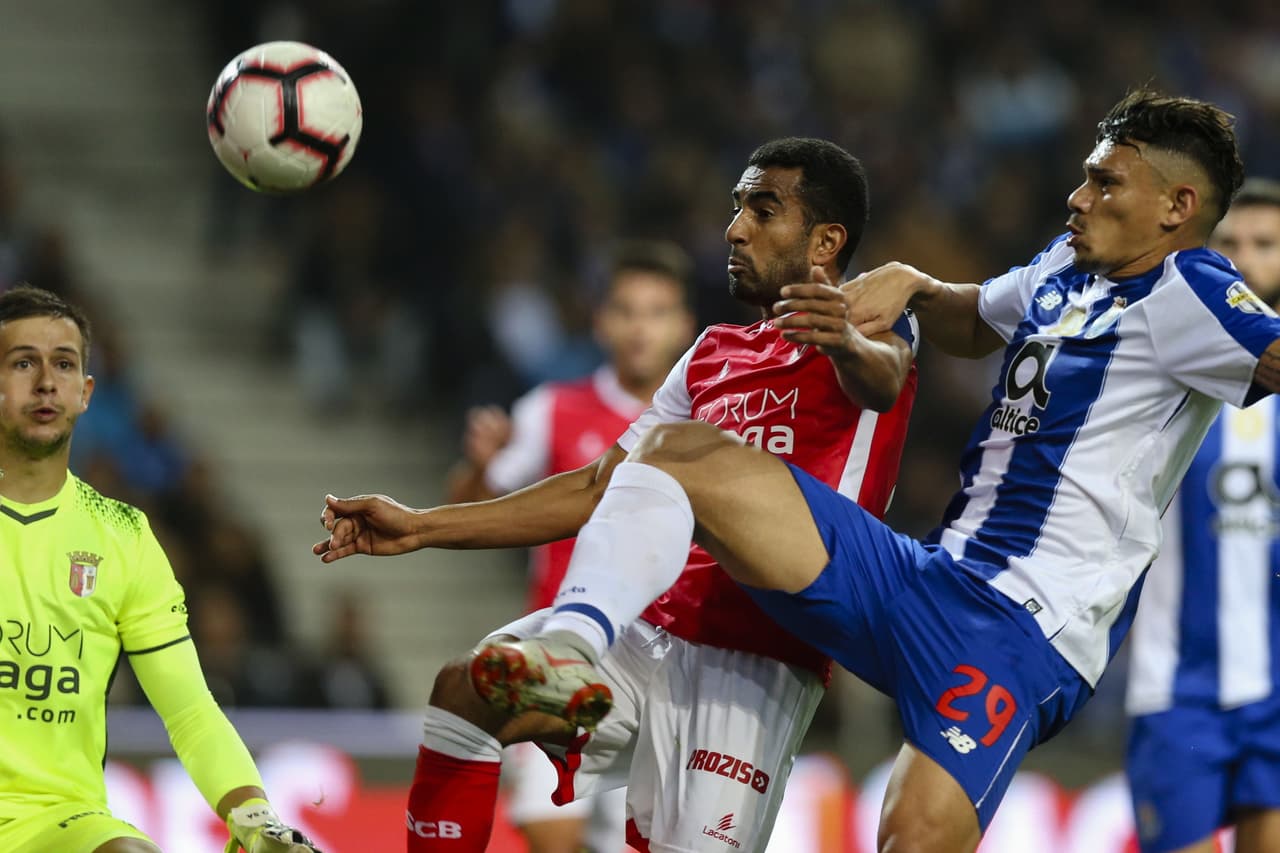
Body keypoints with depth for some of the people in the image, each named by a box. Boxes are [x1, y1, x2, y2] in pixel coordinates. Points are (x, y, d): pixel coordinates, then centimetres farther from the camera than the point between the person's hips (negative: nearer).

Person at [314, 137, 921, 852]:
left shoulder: (877, 318, 1)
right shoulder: (715, 354, 23)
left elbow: (881, 381, -25)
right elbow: (600, 491, 26)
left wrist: (849, 346, -51)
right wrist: (422, 527, 20)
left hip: (758, 659, -6)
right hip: (647, 626, 6)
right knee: (464, 689, -16)